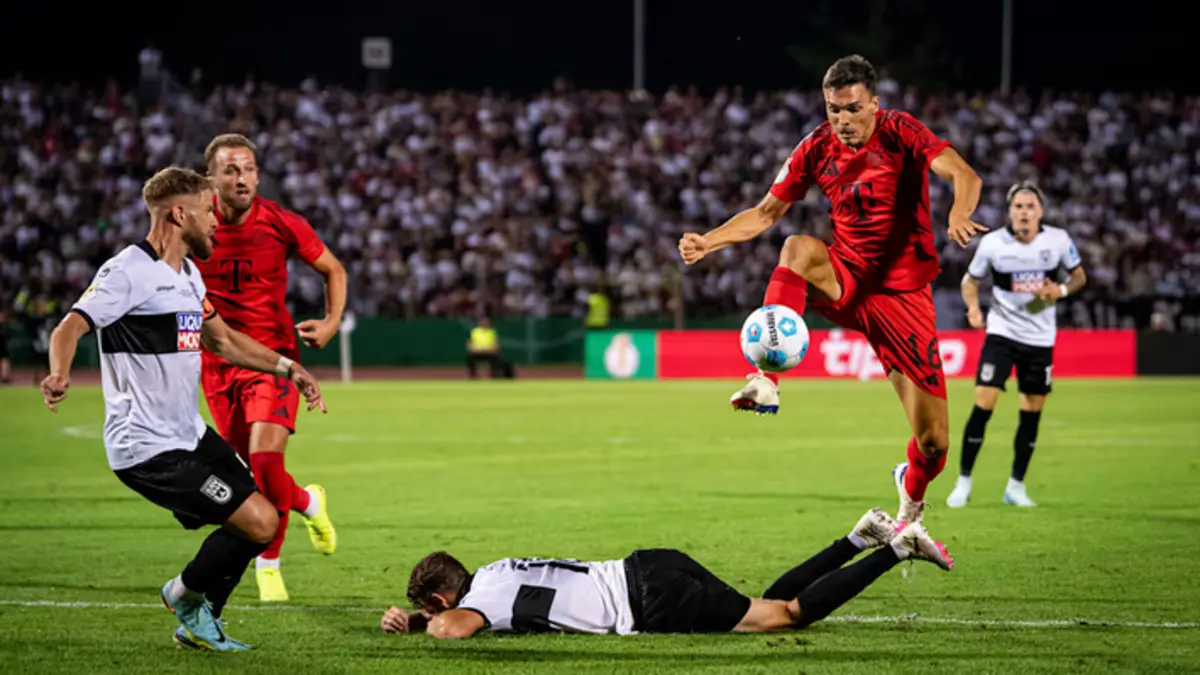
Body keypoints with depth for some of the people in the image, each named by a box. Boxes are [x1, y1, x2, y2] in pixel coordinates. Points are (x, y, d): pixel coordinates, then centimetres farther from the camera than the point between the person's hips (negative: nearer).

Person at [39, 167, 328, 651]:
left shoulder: (188, 274, 14)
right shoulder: (128, 273, -16)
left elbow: (220, 339, 29)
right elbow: (70, 327, -25)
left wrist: (286, 367, 24)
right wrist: (59, 376, -45)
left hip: (189, 434, 10)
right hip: (148, 447, -10)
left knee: (261, 518, 13)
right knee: (259, 523, -14)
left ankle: (196, 623, 27)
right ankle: (187, 596, 11)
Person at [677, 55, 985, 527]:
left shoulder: (900, 133, -11)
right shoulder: (816, 149, 0)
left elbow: (964, 175, -25)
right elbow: (766, 213, 8)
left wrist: (959, 213, -48)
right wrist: (707, 243, -7)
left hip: (902, 293, -2)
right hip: (846, 281, 2)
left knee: (934, 441, -5)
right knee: (799, 248, -34)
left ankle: (911, 494, 33)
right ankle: (767, 382, -41)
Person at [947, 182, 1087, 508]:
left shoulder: (1058, 240, -6)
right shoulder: (992, 243, -10)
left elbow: (1079, 275, 8)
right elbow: (970, 279, 4)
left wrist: (1060, 291, -13)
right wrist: (973, 306, -16)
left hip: (1040, 337, 2)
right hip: (1002, 331, -2)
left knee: (1031, 415, 6)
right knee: (982, 406, -12)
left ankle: (1016, 486, 19)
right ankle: (963, 481, 0)